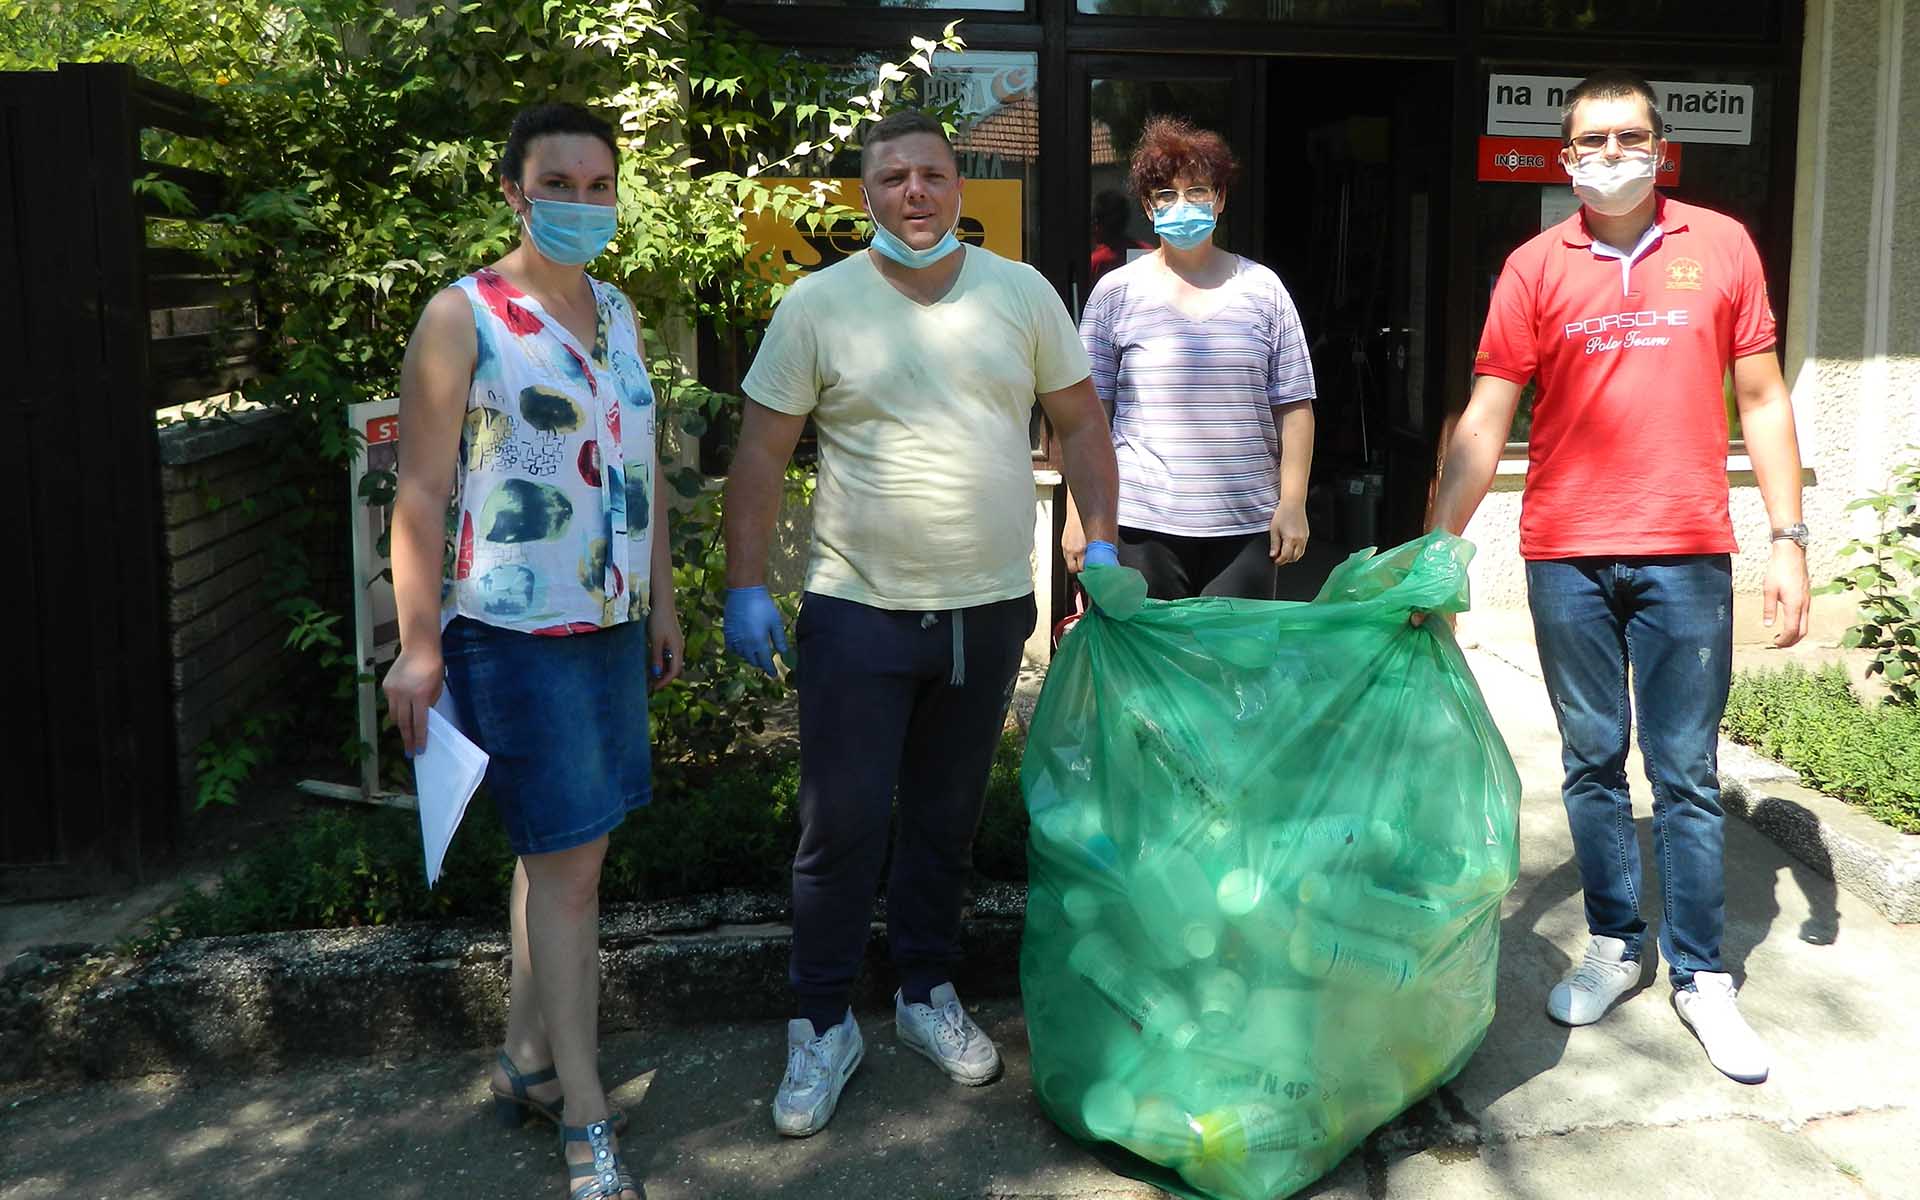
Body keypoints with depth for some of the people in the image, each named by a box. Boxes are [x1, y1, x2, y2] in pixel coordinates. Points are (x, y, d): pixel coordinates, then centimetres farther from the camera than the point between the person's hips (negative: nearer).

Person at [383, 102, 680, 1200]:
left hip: (610, 623, 7)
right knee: (569, 861, -4)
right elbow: (423, 490, -10)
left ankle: (527, 1058, 30)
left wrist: (663, 602, 17)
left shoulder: (618, 313, 12)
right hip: (514, 630, -7)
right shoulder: (463, 317, -8)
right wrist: (417, 644, -14)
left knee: (557, 848, 14)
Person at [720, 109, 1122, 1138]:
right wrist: (745, 587, -7)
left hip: (991, 606, 3)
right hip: (859, 610, -2)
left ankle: (927, 992, 33)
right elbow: (762, 451, -3)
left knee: (948, 816, 15)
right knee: (842, 827, 1)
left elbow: (1079, 422, 10)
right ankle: (821, 1025, 18)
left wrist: (1100, 543, 1)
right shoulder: (818, 304, -4)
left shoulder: (1021, 292, 3)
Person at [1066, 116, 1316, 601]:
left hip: (1247, 524, 1)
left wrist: (1293, 504, 1)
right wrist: (1079, 514, -2)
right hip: (1142, 523, -1)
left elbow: (1294, 407, 7)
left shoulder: (1262, 289, 8)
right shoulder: (1117, 292, 4)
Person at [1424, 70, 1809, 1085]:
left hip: (1686, 555, 0)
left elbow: (1761, 399, 7)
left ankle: (1700, 974, 18)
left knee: (1687, 773, 5)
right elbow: (1485, 420, -1)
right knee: (1593, 763, 11)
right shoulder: (1536, 268, 3)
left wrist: (1788, 540, 2)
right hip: (1566, 557, 1)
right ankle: (1615, 946, 26)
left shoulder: (1720, 246, 5)